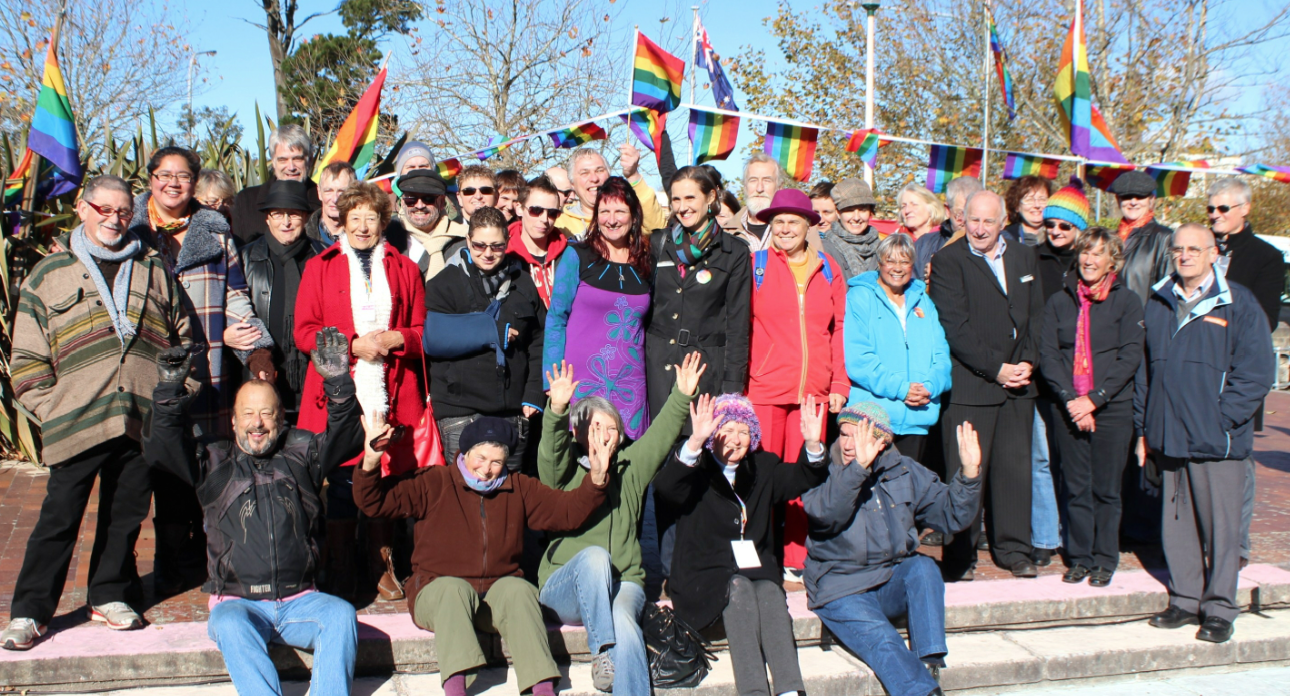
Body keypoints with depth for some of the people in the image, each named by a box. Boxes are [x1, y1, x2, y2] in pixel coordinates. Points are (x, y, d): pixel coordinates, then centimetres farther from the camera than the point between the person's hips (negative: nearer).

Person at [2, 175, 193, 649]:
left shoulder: (153, 270, 14)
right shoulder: (49, 274, 8)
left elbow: (183, 336, 18)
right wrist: (50, 408, -3)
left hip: (143, 420, 2)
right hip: (78, 422, -2)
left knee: (126, 514, 11)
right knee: (59, 519, 0)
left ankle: (110, 596, 26)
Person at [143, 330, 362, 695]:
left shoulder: (302, 453, 13)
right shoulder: (214, 462, 12)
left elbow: (345, 437, 0)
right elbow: (162, 447, 1)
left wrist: (338, 382, -15)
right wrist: (170, 389, -14)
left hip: (299, 601, 1)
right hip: (238, 601, -1)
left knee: (341, 614, -27)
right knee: (230, 624, -33)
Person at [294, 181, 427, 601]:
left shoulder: (404, 269, 15)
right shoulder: (320, 268, 11)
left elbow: (423, 331, 12)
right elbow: (304, 331, 3)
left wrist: (394, 339, -9)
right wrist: (354, 344, -10)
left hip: (392, 394, 1)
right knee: (343, 482, -1)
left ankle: (383, 567, 16)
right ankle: (340, 573, 11)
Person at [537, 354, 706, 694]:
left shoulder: (629, 468, 16)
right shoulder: (565, 472, 5)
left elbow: (660, 435, 5)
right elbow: (551, 451, -16)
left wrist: (682, 397, -10)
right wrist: (557, 409, -35)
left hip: (623, 582, 2)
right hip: (565, 585, -2)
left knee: (623, 617, -31)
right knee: (595, 555, -35)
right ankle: (602, 652, -32)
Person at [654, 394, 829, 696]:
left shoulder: (763, 469, 18)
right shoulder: (696, 471, 2)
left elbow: (802, 478, 4)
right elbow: (664, 488, -19)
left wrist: (813, 445, -18)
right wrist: (695, 442, -35)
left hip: (757, 571, 3)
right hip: (707, 577, -3)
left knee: (771, 593, -27)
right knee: (738, 588, -32)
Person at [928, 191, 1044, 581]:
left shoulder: (1024, 259, 15)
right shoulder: (947, 261, -4)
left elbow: (1036, 315, 14)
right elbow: (956, 327, -10)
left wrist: (1028, 362, -2)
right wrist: (996, 369, -12)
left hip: (1018, 384, 5)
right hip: (970, 385, -5)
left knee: (1016, 467, 8)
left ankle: (1014, 549, 20)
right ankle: (960, 557, 7)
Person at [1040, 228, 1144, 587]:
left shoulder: (1126, 301, 2)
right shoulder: (1058, 301, 8)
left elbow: (1130, 357, -5)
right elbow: (1048, 355, 2)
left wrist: (1094, 398, -13)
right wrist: (1070, 399, -11)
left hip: (1112, 408, -2)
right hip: (1069, 409, 2)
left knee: (1106, 488, 3)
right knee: (1075, 487, 6)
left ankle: (1105, 560, 15)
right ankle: (1079, 557, 17)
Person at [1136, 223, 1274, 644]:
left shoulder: (1238, 305, -3)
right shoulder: (1158, 304, 12)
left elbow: (1257, 372, -6)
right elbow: (1145, 369, 15)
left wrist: (1221, 419, -12)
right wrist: (1144, 428, 12)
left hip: (1217, 441, -4)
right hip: (1168, 437, 5)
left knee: (1220, 526, 2)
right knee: (1178, 524, 10)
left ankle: (1219, 609, 12)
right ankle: (1184, 600, 22)